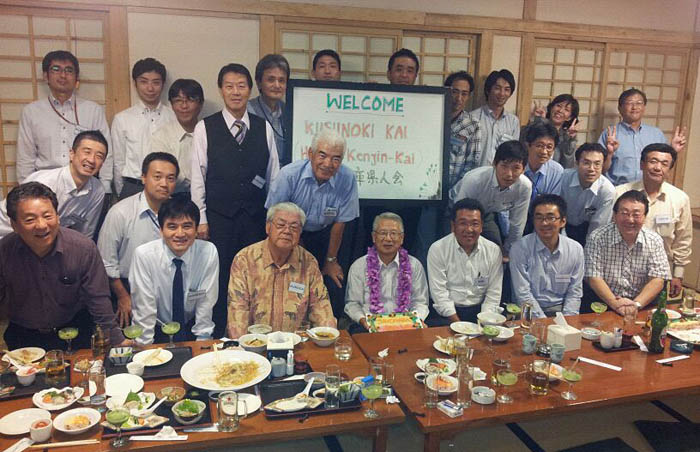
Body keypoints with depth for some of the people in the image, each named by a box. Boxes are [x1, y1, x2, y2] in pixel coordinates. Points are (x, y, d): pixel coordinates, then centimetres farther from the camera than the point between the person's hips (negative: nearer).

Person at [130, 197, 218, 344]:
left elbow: (206, 304, -7)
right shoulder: (143, 255, -15)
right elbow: (144, 309, -11)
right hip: (157, 330, 0)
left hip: (191, 330, 1)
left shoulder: (209, 252, -13)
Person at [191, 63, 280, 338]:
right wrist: (201, 219, -3)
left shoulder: (264, 128, 8)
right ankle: (216, 336, 17)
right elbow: (198, 176, 1)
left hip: (256, 217, 2)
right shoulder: (205, 128, 2)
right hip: (219, 217, -2)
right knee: (219, 279, 1)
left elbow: (274, 176, 9)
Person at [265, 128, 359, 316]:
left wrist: (331, 260, -1)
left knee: (333, 287, -3)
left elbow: (340, 221, -11)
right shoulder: (289, 174, -25)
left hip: (323, 233, 1)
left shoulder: (347, 179, -22)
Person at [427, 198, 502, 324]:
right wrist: (458, 324, -16)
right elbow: (439, 293, -8)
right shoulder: (437, 250, -6)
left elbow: (493, 294, 3)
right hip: (448, 313, -2)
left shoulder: (494, 251, 2)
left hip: (479, 310, 3)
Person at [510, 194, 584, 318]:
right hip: (530, 313, -3)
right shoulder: (519, 248, -9)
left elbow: (574, 293, 5)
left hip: (561, 310, 3)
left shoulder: (576, 249, 2)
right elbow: (523, 294, -10)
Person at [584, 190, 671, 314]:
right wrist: (614, 303, -22)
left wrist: (636, 304, -18)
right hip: (604, 300, -2)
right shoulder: (597, 238, -7)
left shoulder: (655, 241, 2)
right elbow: (594, 278, -9)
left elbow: (657, 279, -3)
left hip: (640, 301, 2)